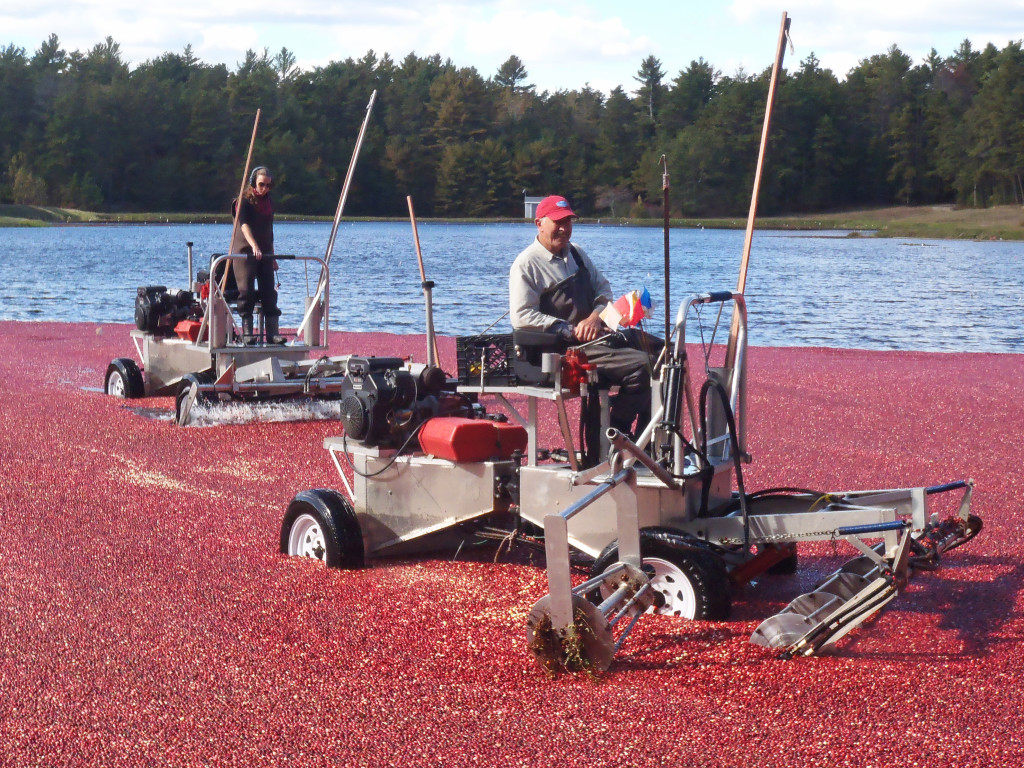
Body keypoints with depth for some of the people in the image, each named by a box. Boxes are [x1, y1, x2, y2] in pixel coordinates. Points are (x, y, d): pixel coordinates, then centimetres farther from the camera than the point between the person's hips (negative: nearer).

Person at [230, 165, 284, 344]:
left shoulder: (269, 203, 14)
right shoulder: (244, 201, -6)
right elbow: (244, 225, -22)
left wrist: (272, 256, 19)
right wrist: (254, 246, -38)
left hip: (264, 254, 6)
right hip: (244, 251, -6)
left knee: (269, 293, 0)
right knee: (247, 291, -8)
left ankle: (272, 332, 0)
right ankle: (247, 332, -5)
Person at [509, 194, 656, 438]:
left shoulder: (576, 253, 18)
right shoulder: (527, 265, -7)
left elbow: (603, 287, 19)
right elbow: (521, 317, -16)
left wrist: (596, 316, -4)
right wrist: (570, 331, -20)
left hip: (596, 334, 9)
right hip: (566, 347, -9)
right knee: (640, 364, -25)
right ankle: (616, 432, -10)